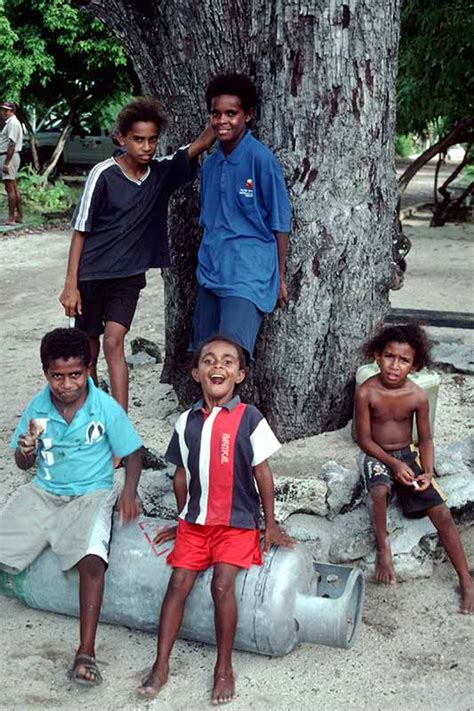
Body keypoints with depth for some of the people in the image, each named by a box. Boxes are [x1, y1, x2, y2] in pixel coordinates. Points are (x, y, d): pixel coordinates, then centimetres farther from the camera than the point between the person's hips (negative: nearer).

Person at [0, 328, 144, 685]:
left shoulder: (106, 407, -11)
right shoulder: (38, 406, -2)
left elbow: (132, 453, -1)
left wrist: (129, 493, -19)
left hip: (91, 495, -4)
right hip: (43, 492, 4)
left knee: (91, 560, -29)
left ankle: (86, 652, -24)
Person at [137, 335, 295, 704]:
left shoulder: (249, 418, -6)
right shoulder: (187, 421, 6)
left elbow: (262, 471, -2)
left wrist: (270, 525, 0)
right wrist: (182, 519, 19)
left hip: (238, 521, -3)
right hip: (195, 520, 4)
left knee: (222, 584, -16)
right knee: (179, 583, -5)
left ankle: (224, 667, 1)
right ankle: (161, 666, 4)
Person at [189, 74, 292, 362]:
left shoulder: (261, 159, -9)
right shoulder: (210, 163, 12)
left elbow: (280, 223, -5)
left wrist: (279, 277, -3)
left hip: (248, 276, -7)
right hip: (211, 274, 7)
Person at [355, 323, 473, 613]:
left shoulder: (418, 396, -13)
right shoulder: (366, 393, -18)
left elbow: (425, 439, -1)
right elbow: (364, 439, -12)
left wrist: (428, 471, -17)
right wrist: (393, 464, -23)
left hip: (408, 454, 2)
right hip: (376, 455, -2)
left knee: (443, 514, -10)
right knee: (379, 490, -36)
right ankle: (383, 549, -10)